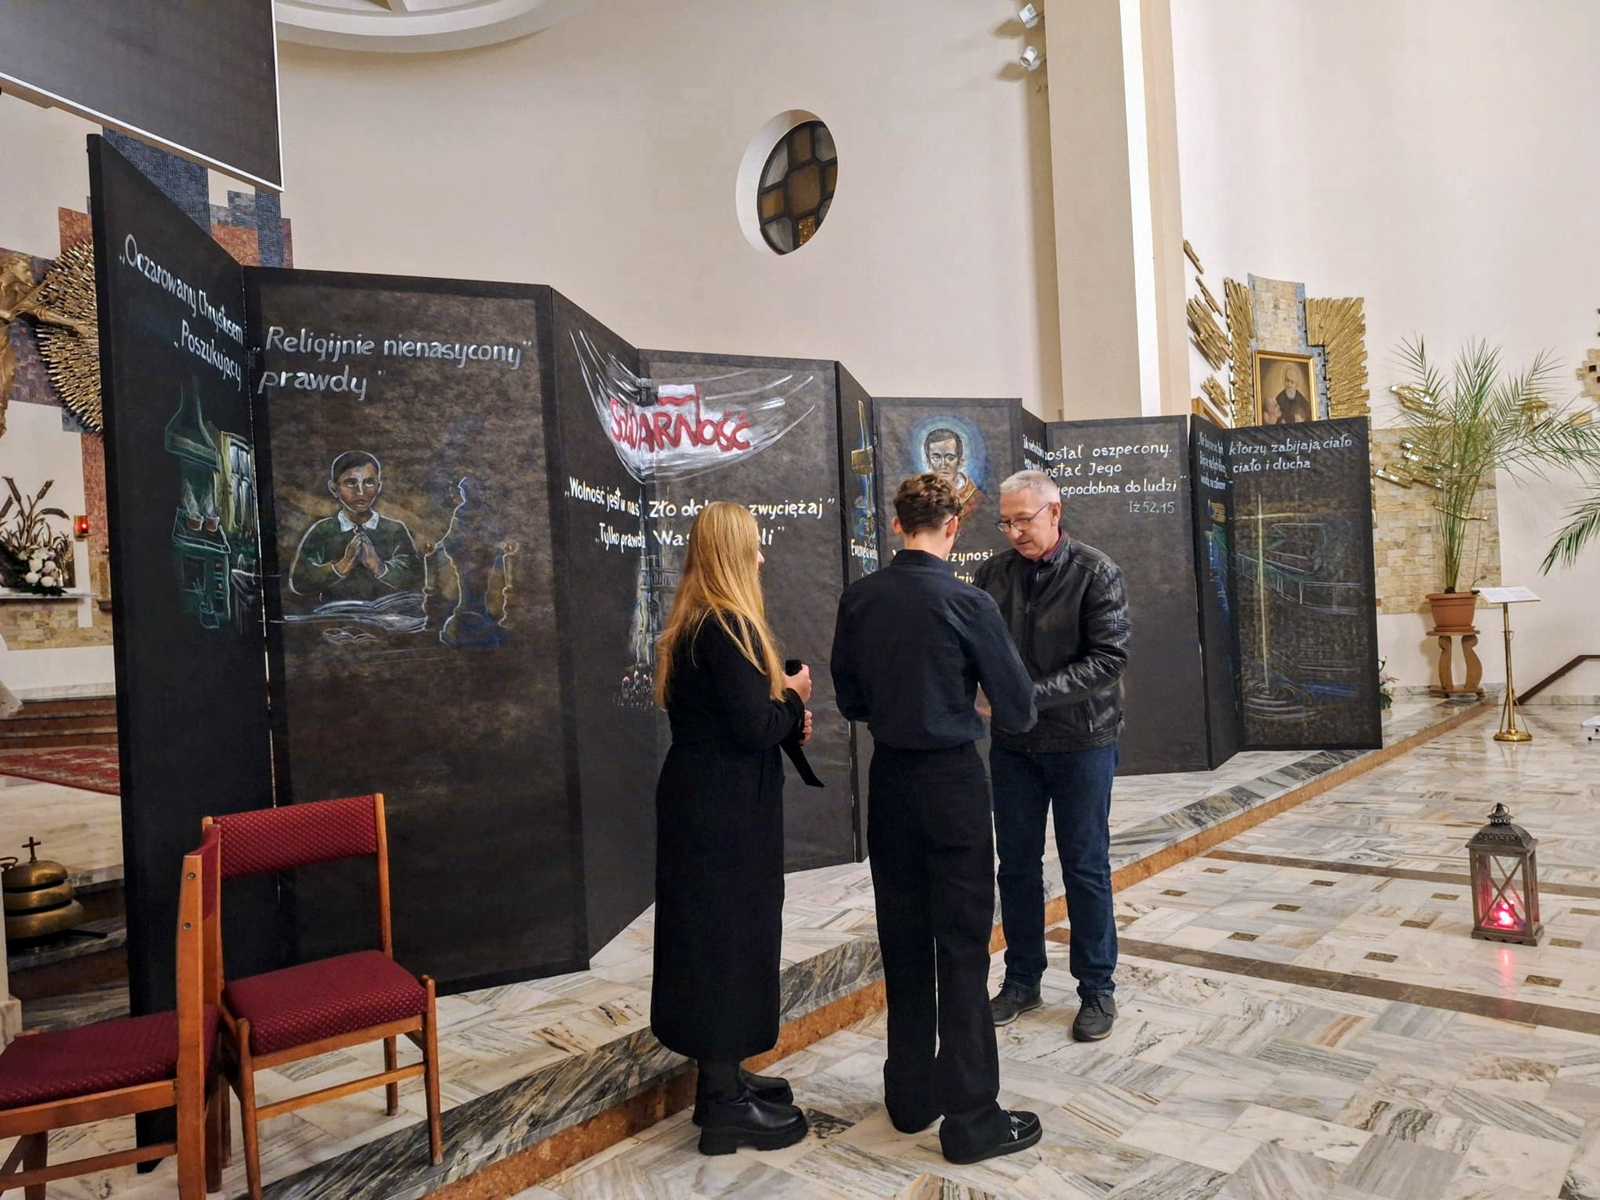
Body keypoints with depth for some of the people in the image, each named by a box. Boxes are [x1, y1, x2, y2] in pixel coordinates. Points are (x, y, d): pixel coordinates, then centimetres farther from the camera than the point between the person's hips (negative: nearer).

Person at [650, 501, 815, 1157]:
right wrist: (793, 697, -5)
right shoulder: (729, 627, -20)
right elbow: (754, 728, -23)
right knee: (731, 935, 0)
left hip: (698, 799, 10)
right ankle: (725, 1104, 13)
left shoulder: (690, 625, 9)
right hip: (726, 808, -10)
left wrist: (784, 712, 6)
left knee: (711, 932, 17)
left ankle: (721, 1074, 31)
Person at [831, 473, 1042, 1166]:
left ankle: (909, 1097, 30)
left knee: (903, 939, 16)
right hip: (952, 779, -5)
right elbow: (1018, 712, -8)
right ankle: (971, 1120, 13)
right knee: (962, 949, 4)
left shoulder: (859, 599, -2)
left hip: (889, 778, 5)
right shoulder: (967, 603, -15)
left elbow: (849, 699, 7)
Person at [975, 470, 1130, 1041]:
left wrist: (1035, 693, -23)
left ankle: (1097, 988, 22)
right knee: (1017, 864, 12)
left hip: (1081, 739, -3)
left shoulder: (1094, 572, -8)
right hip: (1012, 742, 3)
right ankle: (1022, 979, 28)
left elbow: (1109, 658, -15)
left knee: (1086, 866, 7)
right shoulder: (993, 573, 2)